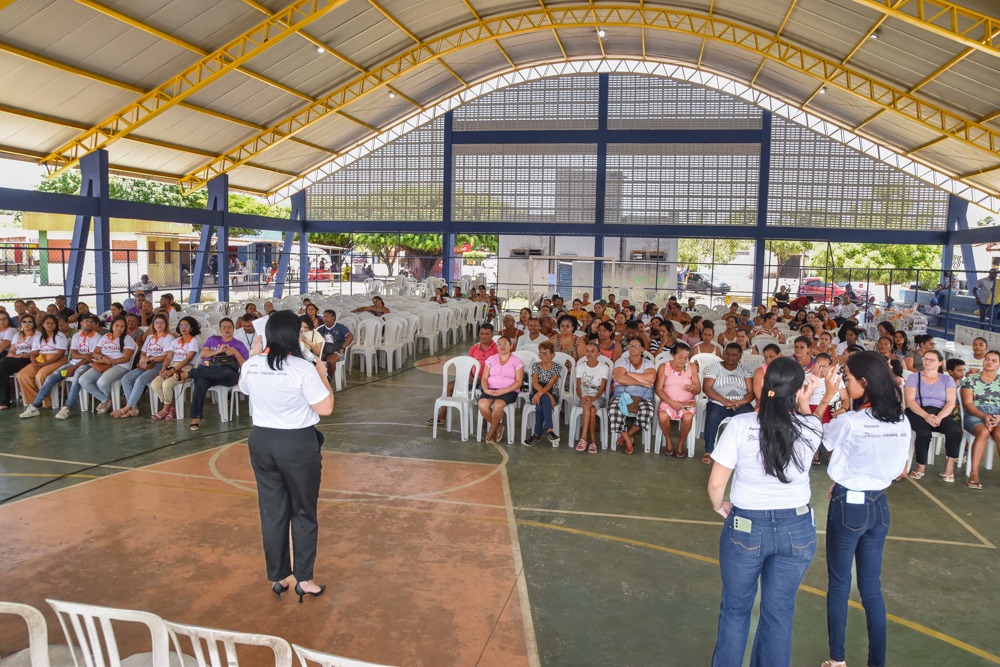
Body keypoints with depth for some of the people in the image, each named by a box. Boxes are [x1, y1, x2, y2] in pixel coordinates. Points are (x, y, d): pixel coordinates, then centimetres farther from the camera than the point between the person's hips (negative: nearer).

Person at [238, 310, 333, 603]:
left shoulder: (250, 366, -3)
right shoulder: (303, 369, -19)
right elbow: (325, 408, -17)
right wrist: (322, 374, -6)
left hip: (261, 441, 5)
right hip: (298, 444, -5)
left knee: (272, 511, 15)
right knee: (304, 512, 10)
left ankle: (278, 578, 26)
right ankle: (304, 579, 17)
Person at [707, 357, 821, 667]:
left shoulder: (740, 424, -16)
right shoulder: (811, 427, -10)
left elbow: (716, 484, -12)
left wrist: (719, 506, 6)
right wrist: (804, 404, 12)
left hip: (746, 527, -2)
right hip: (797, 528, 2)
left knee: (735, 609, 16)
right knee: (780, 612, 17)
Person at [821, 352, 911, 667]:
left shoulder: (850, 422, -22)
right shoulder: (902, 423, -2)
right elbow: (900, 471, 8)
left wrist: (828, 394, -3)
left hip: (848, 507, -5)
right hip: (879, 507, 6)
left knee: (839, 584, 10)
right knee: (872, 586, 15)